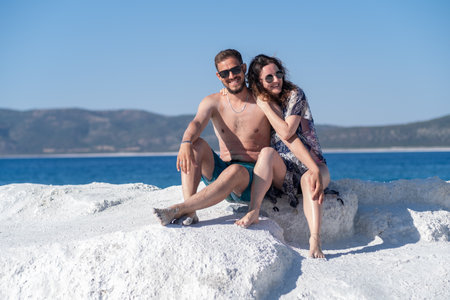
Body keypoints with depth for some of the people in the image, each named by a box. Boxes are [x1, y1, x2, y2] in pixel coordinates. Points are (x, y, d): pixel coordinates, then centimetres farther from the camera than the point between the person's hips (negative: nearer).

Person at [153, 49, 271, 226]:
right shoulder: (213, 102, 4)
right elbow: (197, 123, -16)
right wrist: (186, 143, -39)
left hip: (252, 177, -3)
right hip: (220, 171, 4)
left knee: (235, 171, -38)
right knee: (196, 144, -21)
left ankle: (177, 210, -38)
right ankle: (190, 211, -34)